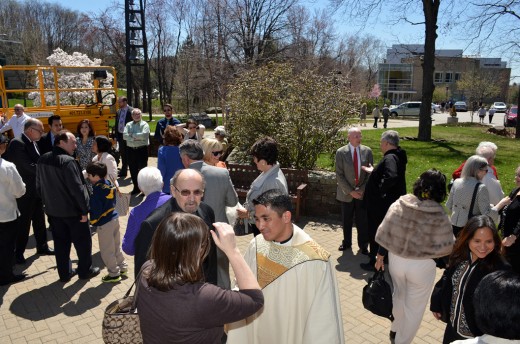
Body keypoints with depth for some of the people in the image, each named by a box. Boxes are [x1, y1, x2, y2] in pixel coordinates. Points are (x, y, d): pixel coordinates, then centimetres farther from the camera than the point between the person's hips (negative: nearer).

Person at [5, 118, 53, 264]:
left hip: (36, 190, 8)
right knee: (23, 223, 4)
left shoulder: (33, 143, 7)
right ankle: (18, 253, 19)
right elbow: (29, 167, -26)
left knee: (39, 220, 18)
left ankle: (42, 246, 33)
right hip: (25, 192, -8)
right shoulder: (17, 143, -20)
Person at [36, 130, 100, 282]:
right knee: (82, 241, 11)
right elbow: (77, 188, -24)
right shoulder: (68, 161, -23)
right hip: (72, 210, -7)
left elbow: (39, 186, 11)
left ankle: (65, 273, 27)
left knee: (60, 242, 17)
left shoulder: (42, 160, 2)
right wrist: (84, 209, -17)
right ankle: (85, 270, 23)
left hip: (53, 209, 7)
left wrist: (48, 202, 21)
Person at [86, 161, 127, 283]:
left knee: (107, 251, 5)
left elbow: (95, 209, -22)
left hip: (104, 223, -9)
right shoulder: (109, 184, 3)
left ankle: (114, 274, 14)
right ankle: (122, 267, 31)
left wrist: (93, 220, -6)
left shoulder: (97, 189, -22)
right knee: (116, 246, 21)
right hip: (114, 218, 9)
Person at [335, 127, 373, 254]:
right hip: (346, 193, -1)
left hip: (363, 193, 1)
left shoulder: (367, 151, -2)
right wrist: (351, 191, -13)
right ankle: (346, 243, 31)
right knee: (346, 220, 13)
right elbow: (339, 175, -8)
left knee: (362, 221, 8)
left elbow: (370, 173, 0)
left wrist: (362, 189, -10)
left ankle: (363, 245, 24)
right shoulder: (341, 152, -7)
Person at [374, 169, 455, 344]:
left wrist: (380, 256, 8)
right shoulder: (440, 216, -19)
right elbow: (447, 248, -11)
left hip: (396, 260, 4)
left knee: (399, 295, 29)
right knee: (414, 307, 17)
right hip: (422, 266, -4)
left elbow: (385, 233, -5)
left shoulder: (399, 204, -11)